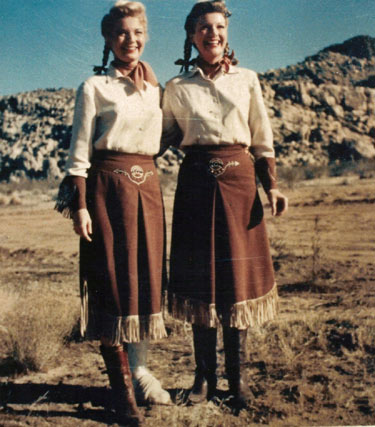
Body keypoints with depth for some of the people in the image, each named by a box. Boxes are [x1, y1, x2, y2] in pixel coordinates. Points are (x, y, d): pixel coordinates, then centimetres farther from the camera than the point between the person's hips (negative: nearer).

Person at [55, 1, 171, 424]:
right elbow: (79, 152, -5)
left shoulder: (154, 88, 15)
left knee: (147, 278, 8)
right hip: (108, 187, -5)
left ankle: (139, 369, 24)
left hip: (148, 187, 6)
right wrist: (80, 206, -11)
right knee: (113, 282, -2)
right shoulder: (94, 87, 0)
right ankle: (121, 386, 9)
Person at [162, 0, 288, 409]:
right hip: (196, 183, 0)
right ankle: (204, 373, 15)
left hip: (238, 180, 0)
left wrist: (272, 187, 0)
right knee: (199, 277, 2)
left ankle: (237, 375, 15)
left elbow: (262, 141, 10)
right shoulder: (177, 88, 9)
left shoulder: (247, 80, 10)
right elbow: (162, 138, 12)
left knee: (239, 276, 2)